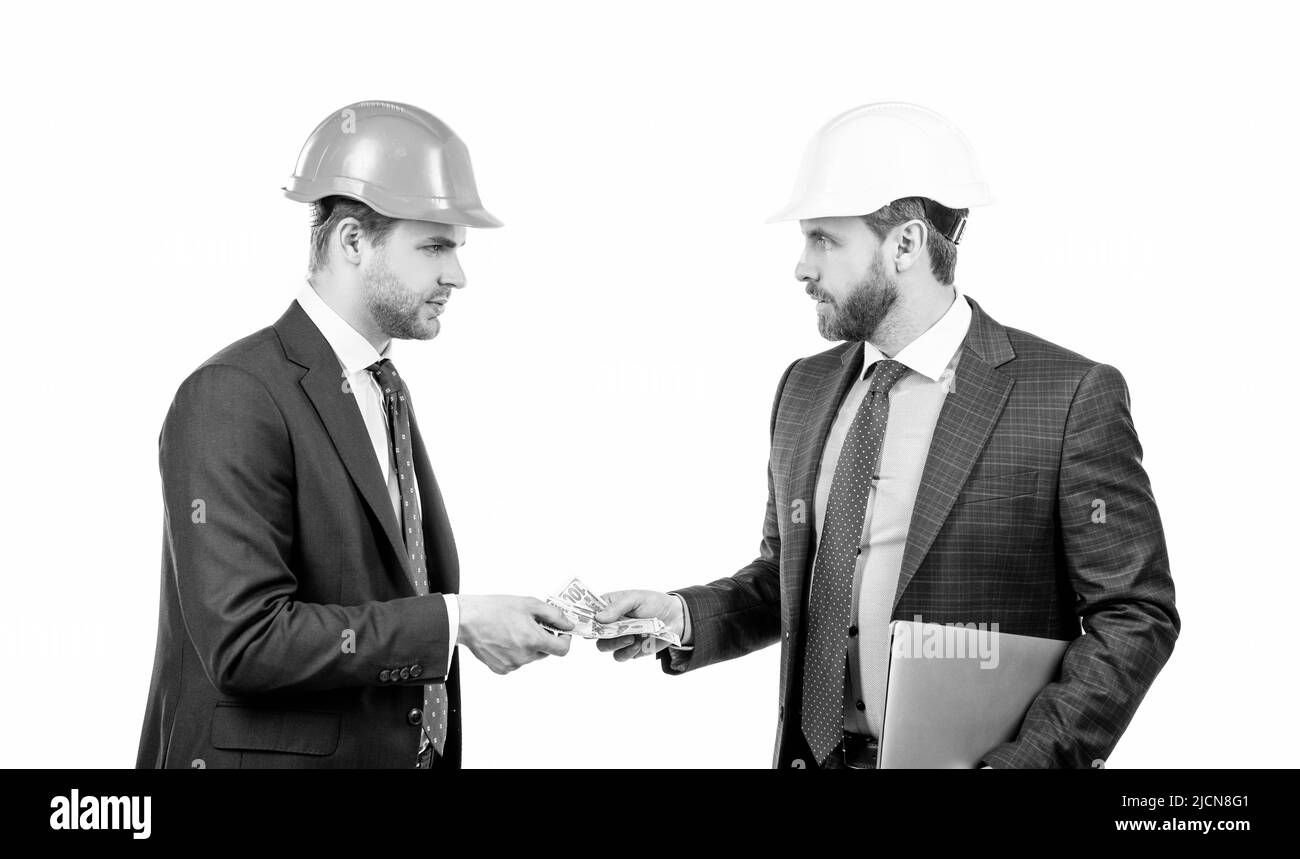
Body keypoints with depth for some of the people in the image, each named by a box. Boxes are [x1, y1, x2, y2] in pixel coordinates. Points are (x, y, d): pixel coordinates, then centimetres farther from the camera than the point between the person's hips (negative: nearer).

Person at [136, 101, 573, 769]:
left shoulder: (387, 389, 11)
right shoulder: (234, 399, -17)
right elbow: (245, 640, -24)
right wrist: (452, 622, -22)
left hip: (409, 749, 8)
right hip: (267, 752, -8)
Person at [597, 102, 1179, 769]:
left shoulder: (1072, 396, -11)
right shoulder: (805, 390, 7)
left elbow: (1135, 616, -10)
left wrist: (1023, 760, -20)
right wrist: (684, 619, -1)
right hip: (815, 754, 5)